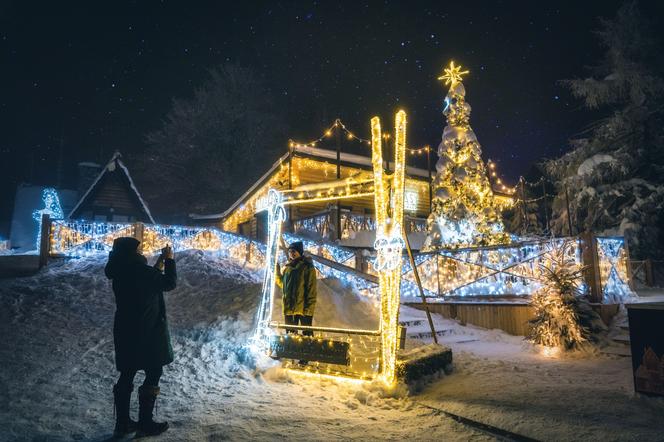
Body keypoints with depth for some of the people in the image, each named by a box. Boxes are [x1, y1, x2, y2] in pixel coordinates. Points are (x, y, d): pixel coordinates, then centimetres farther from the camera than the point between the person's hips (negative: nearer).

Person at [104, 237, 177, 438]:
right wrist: (169, 260, 1)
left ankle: (122, 423, 25)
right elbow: (169, 283, -8)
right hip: (147, 332, -8)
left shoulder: (120, 273, 3)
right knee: (153, 376, 5)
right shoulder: (141, 271, -20)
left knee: (126, 376, 15)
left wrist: (159, 263, 16)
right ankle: (145, 424, 13)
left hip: (126, 331, 8)